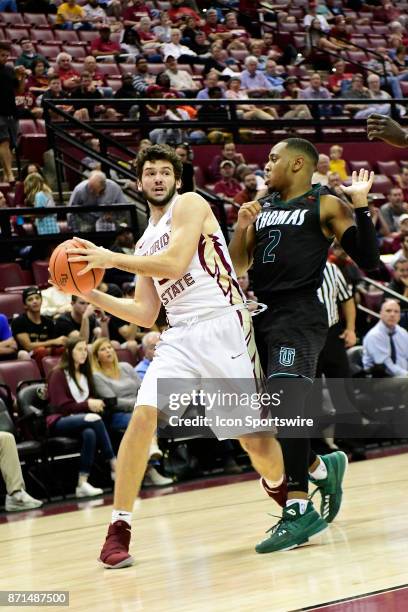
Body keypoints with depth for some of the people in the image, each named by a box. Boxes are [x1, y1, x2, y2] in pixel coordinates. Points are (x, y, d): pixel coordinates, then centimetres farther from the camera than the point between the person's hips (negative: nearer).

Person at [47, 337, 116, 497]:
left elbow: (91, 398, 28)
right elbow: (60, 405, -8)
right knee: (95, 420, -35)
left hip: (80, 419, 5)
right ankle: (115, 467, -36)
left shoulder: (85, 374, 22)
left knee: (90, 433, -35)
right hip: (59, 422, -5)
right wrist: (87, 405, -17)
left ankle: (82, 483, -44)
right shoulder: (58, 374, 1)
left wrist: (95, 404, 2)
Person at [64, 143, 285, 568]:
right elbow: (145, 315, 18)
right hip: (180, 336, 5)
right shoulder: (145, 245, 21)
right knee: (143, 415, -17)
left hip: (223, 327, -5)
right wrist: (91, 294, 8)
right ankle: (119, 529, -12)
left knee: (254, 437, -1)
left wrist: (111, 258, -13)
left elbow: (176, 263, -14)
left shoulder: (190, 205, 2)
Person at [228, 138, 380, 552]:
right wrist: (241, 227, -1)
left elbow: (367, 259, -7)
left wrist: (360, 206, -16)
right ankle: (323, 468, 31)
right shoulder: (262, 206, 18)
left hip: (299, 317, -7)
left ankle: (298, 510, -20)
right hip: (263, 315, 8)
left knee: (285, 405, -21)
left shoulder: (326, 205, 0)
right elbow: (237, 266, 16)